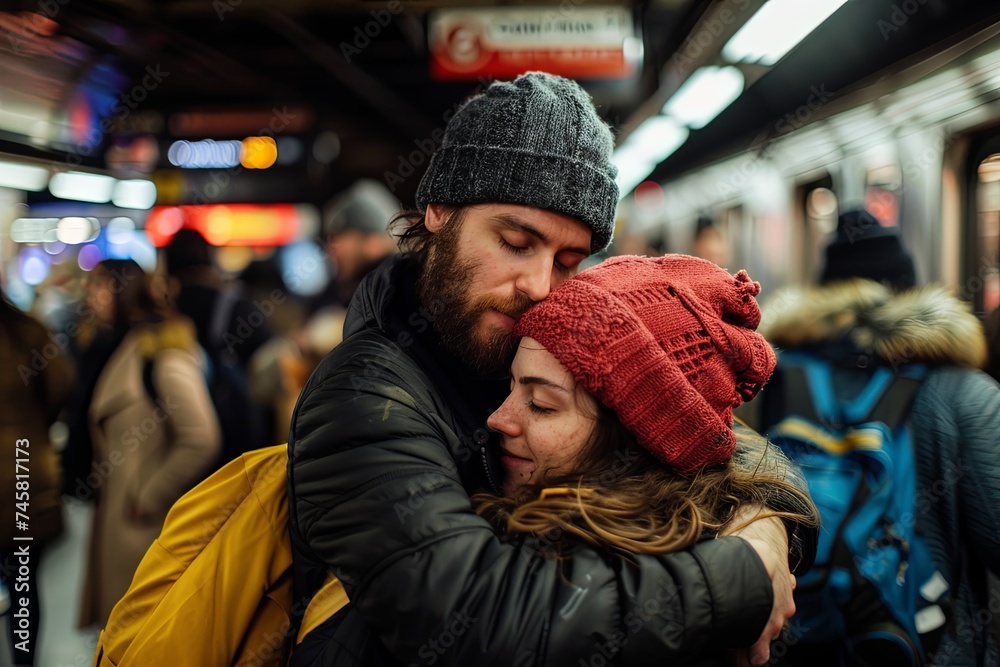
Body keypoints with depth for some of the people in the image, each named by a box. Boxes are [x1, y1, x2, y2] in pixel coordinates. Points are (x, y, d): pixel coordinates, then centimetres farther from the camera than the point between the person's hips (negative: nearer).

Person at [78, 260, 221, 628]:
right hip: (114, 521, 9)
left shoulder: (164, 358, -16)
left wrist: (150, 498, -16)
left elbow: (201, 440, -23)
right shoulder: (124, 351, 13)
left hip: (146, 526, -9)